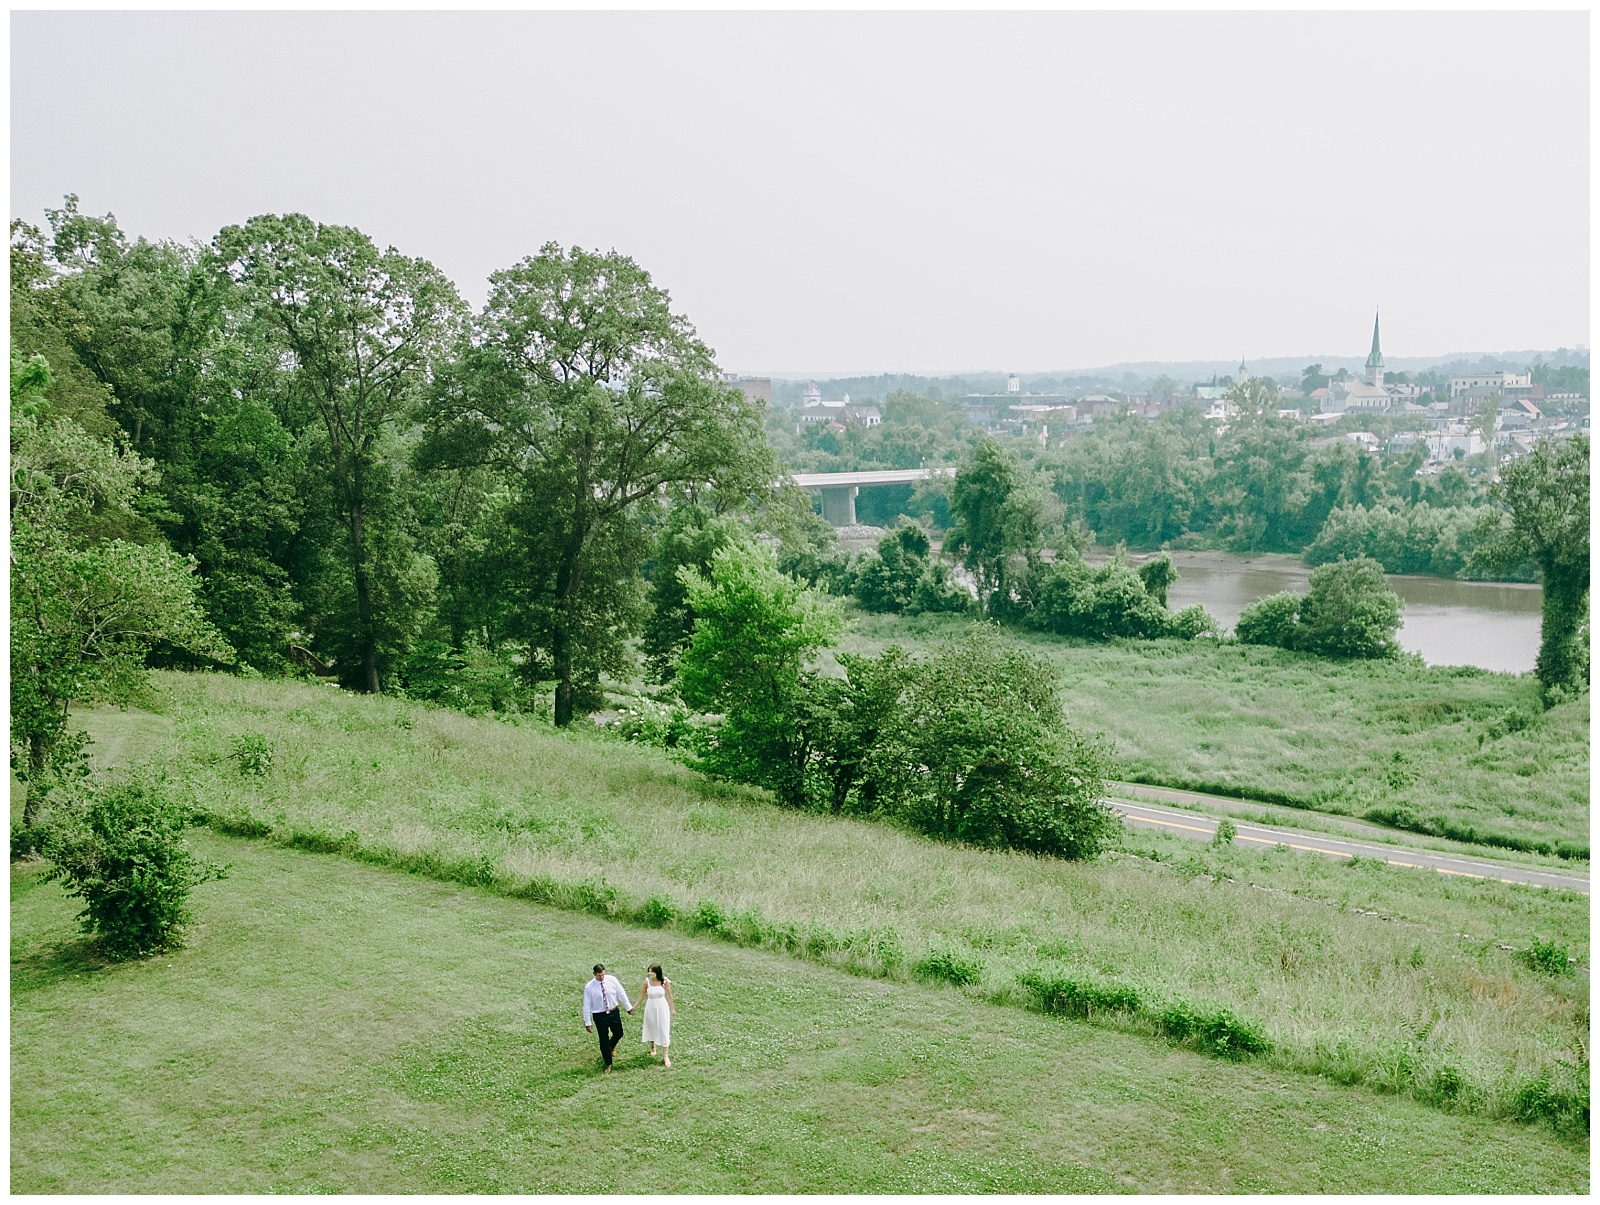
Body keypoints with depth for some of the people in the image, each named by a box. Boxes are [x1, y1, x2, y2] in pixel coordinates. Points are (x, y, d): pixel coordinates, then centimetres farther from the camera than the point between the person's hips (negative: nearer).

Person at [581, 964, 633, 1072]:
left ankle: (611, 1047, 50)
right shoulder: (589, 987, -18)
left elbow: (621, 994, 0)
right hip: (600, 1015, -3)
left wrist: (629, 1007, 5)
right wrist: (587, 1023, -9)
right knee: (604, 1039, 7)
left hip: (614, 1012, 3)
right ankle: (608, 1064, 24)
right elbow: (587, 1005, -11)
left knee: (618, 1034, 14)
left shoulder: (612, 980, -12)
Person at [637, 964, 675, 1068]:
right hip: (650, 1007, 1)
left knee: (664, 1030, 2)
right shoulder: (647, 981, -15)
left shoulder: (665, 982, -17)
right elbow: (643, 994, 0)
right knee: (651, 1028, 18)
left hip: (662, 1008, -1)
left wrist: (672, 1009, 4)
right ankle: (653, 1048, 46)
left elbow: (669, 996, -5)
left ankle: (665, 1056, 12)